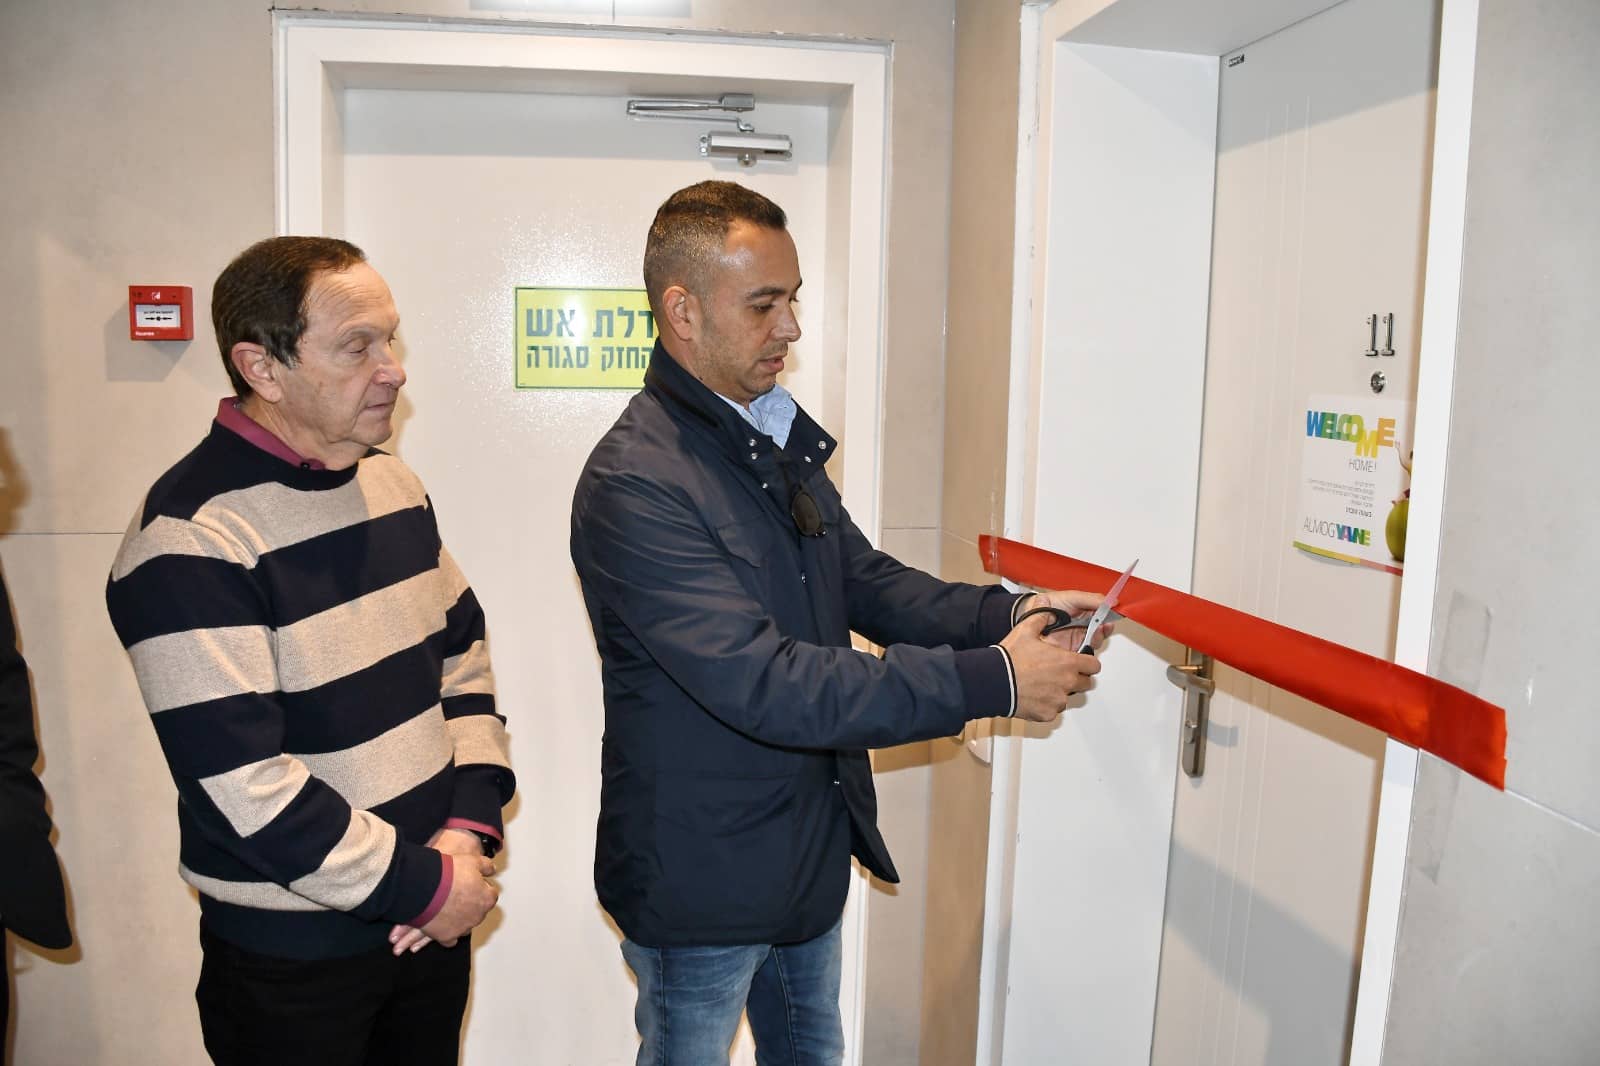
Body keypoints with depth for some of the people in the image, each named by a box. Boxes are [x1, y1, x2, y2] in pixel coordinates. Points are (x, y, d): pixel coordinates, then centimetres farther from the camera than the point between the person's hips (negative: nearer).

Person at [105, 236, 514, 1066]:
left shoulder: (390, 481, 3)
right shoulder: (190, 541, -20)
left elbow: (461, 652, 6)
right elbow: (242, 785, -23)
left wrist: (468, 827, -5)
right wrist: (423, 889, -16)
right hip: (294, 955, -6)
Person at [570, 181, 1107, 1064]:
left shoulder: (779, 439, 4)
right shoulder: (632, 483, -26)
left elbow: (864, 578, 7)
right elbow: (762, 684, -32)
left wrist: (1006, 613, -11)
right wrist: (990, 681, -30)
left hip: (810, 849, 8)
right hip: (701, 879, -8)